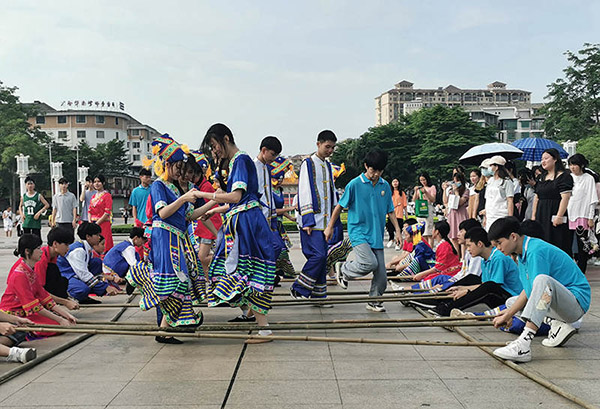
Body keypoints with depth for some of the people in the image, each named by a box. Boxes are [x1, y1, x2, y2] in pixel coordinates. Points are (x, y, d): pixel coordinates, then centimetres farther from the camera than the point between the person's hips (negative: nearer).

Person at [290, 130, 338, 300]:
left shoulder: (328, 166, 17)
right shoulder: (308, 164, -5)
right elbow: (304, 193, -11)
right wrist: (307, 221, -17)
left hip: (325, 220, 8)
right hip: (312, 221, -7)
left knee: (322, 257, 7)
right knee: (318, 255, -15)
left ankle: (319, 294, 13)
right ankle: (298, 289, -3)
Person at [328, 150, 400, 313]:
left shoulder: (385, 186, 7)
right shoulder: (355, 184, -7)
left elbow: (390, 210, 15)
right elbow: (340, 206, 0)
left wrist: (397, 230, 7)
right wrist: (330, 227, 2)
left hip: (376, 235, 5)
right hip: (358, 232, -5)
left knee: (381, 274, 2)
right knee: (370, 263, -23)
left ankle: (374, 301, 23)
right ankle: (343, 269, 4)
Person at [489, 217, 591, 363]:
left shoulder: (536, 251, -20)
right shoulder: (523, 252, 9)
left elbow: (537, 290, -21)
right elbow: (529, 290, 13)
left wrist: (509, 315, -13)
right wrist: (509, 312, 3)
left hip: (577, 302, -10)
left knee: (543, 280, -37)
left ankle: (523, 345, -46)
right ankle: (558, 326, -1)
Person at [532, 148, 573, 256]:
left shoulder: (564, 177, -6)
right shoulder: (542, 178, 18)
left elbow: (565, 198, -15)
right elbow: (537, 198, 19)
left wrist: (559, 216, -21)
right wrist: (533, 216, 14)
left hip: (555, 217, -7)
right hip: (541, 217, 8)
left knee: (557, 245, -8)